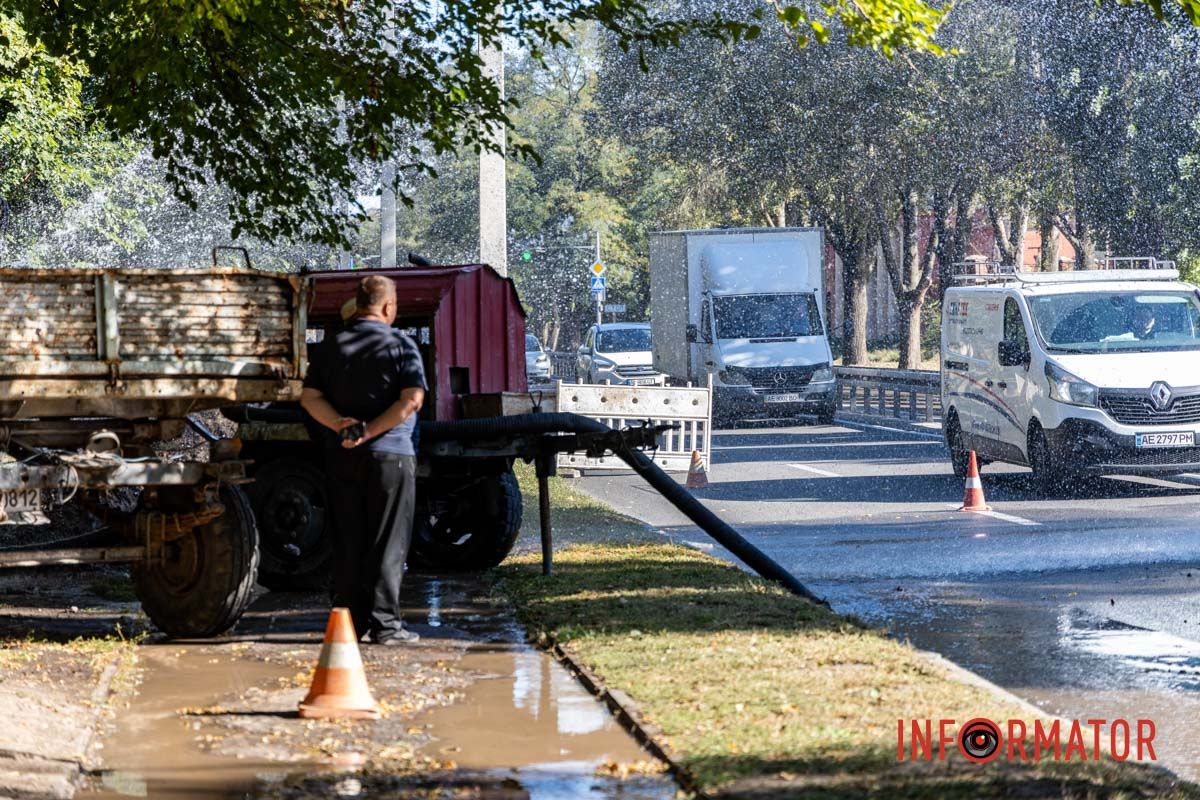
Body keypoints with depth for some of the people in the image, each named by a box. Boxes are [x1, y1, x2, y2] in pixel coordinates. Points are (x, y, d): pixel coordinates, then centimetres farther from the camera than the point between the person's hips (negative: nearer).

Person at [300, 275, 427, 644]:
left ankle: (349, 621, 11)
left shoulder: (330, 346, 9)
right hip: (389, 454, -4)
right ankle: (384, 623, -2)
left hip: (341, 457, 4)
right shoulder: (400, 345, -4)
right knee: (387, 544, 0)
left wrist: (341, 425, -11)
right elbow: (412, 400, -15)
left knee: (347, 542, 9)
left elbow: (310, 397, 2)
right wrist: (371, 431, -15)